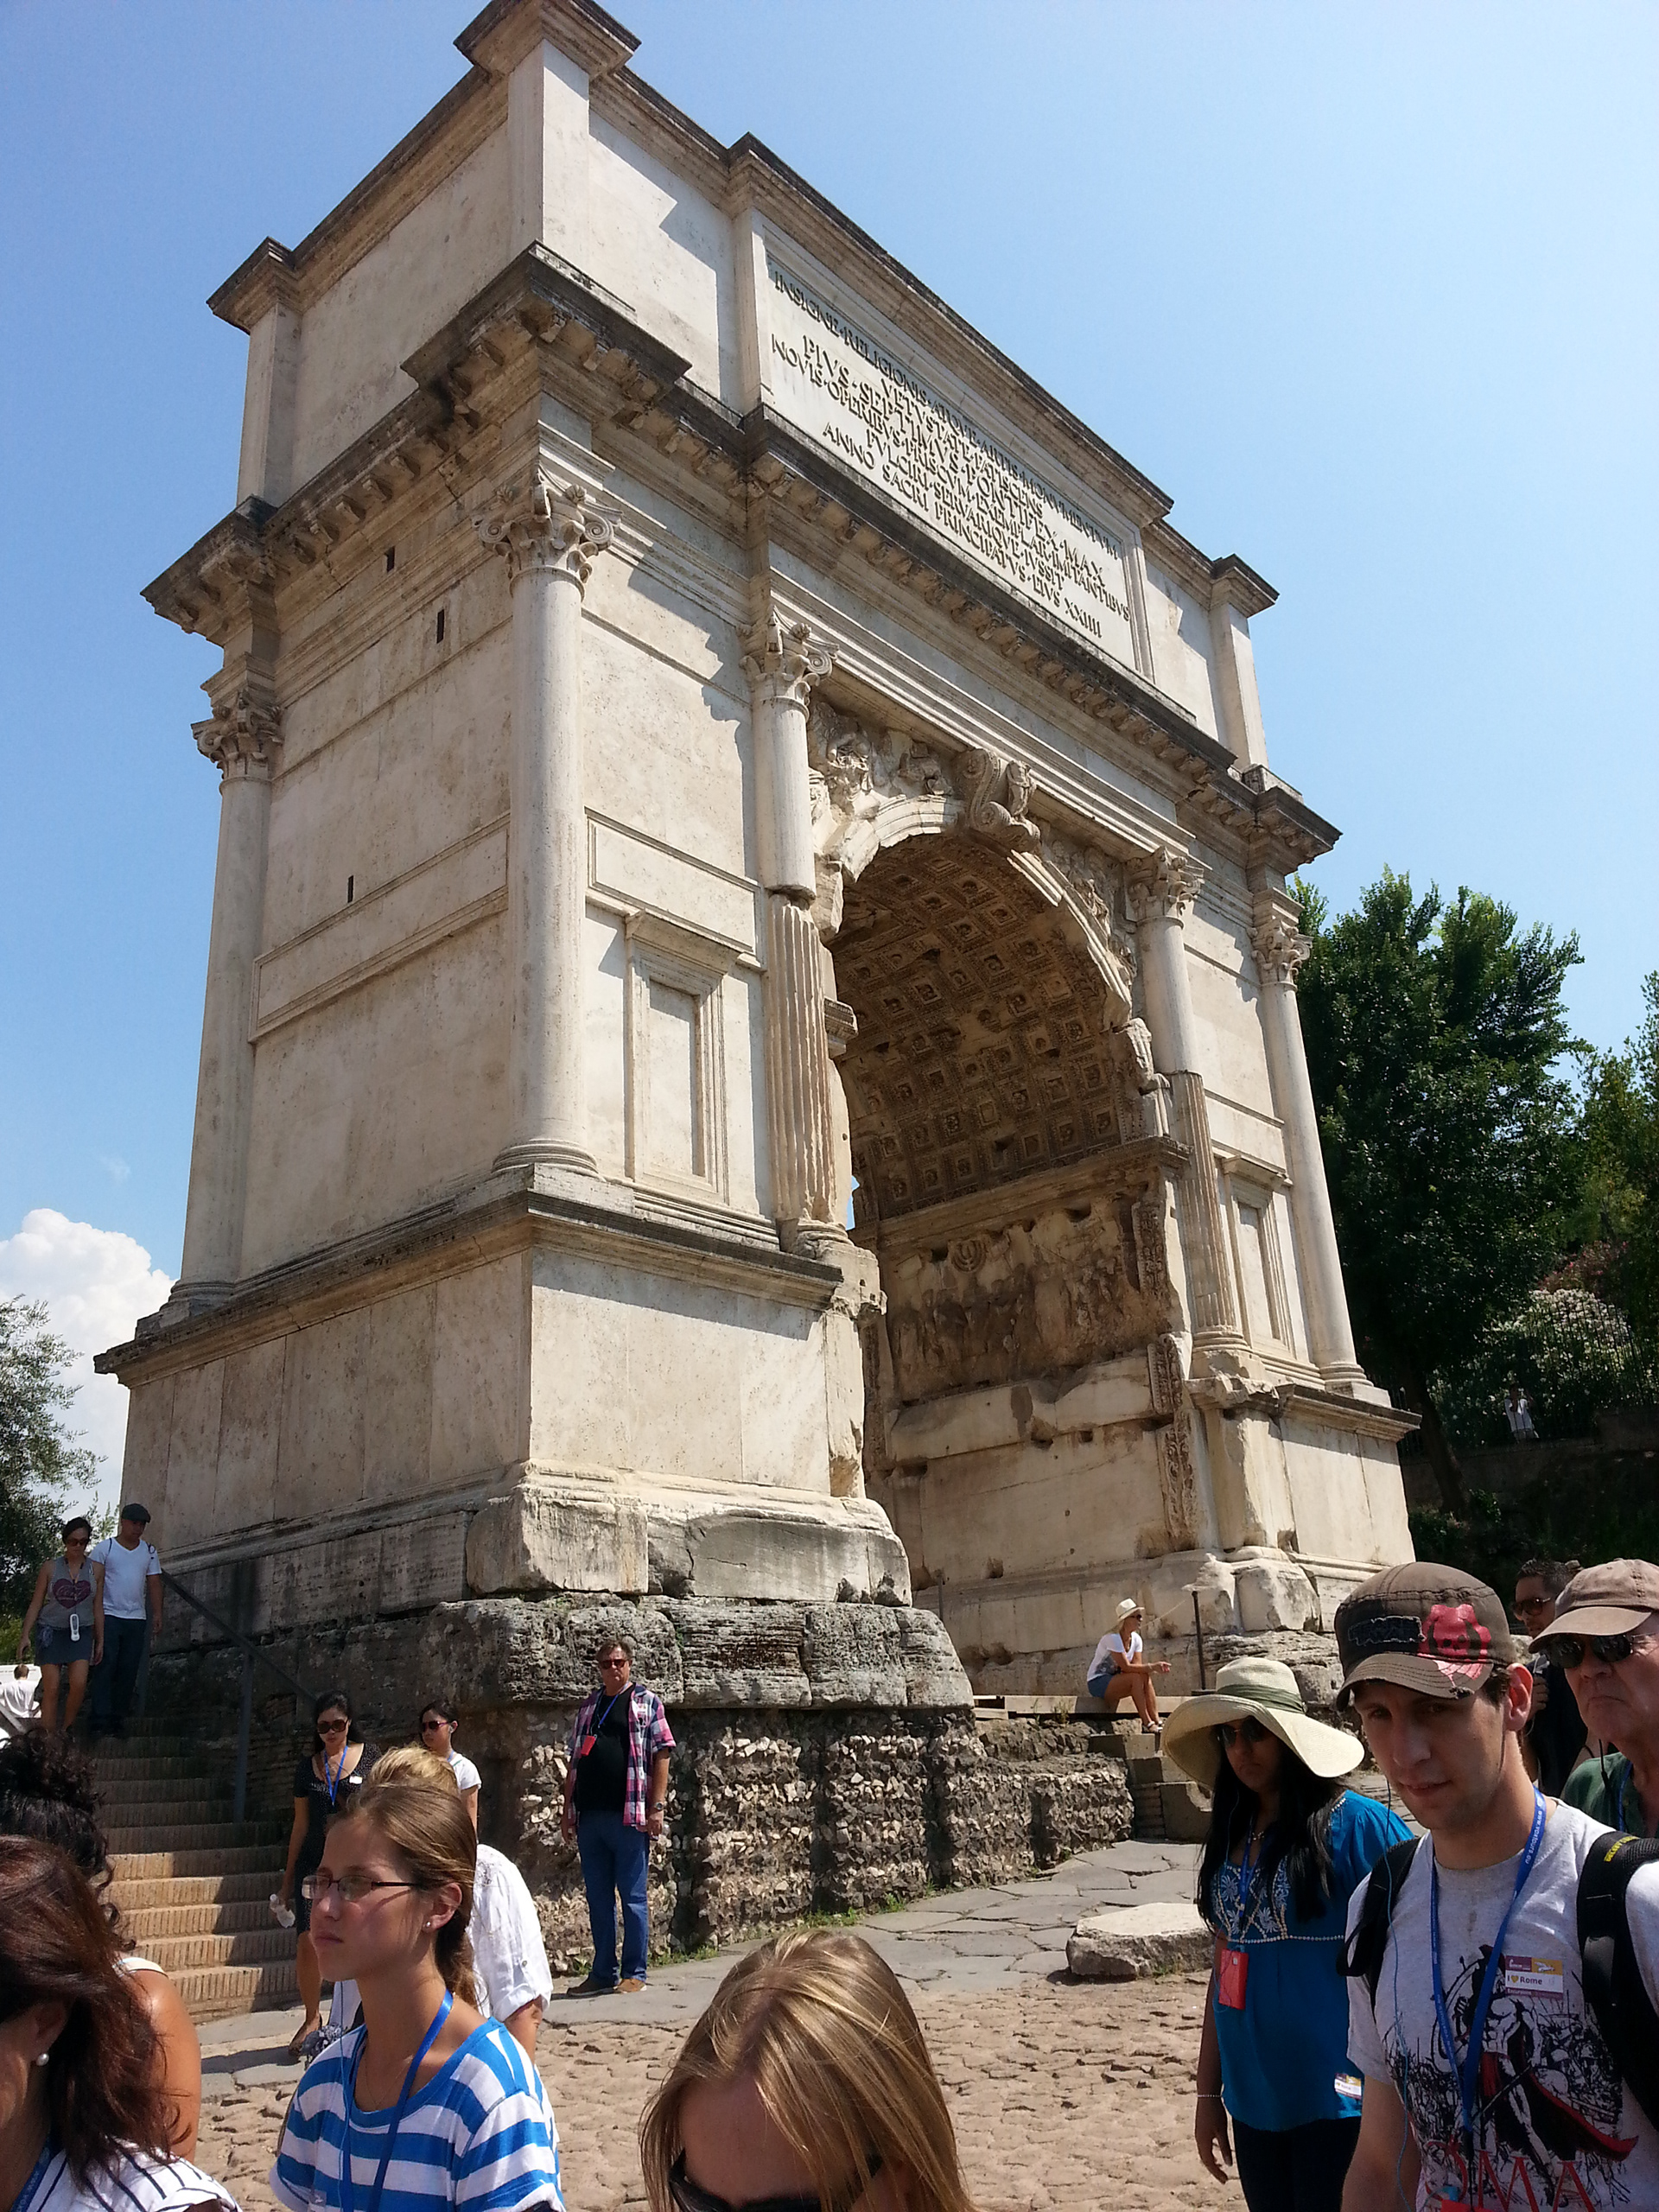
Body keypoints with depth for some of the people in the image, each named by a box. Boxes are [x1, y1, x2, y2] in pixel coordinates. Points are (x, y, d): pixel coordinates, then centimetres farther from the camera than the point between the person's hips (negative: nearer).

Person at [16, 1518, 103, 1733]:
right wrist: (25, 1636, -1)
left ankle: (66, 1729, 4)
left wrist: (100, 1641, 10)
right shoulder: (51, 1568, 4)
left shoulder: (94, 1570, 6)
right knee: (51, 1689, -6)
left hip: (81, 1634, 1)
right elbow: (36, 1604, 6)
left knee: (79, 1684, -16)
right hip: (51, 1632, -1)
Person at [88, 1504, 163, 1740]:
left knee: (129, 1671, 2)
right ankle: (100, 1721, -7)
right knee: (105, 1667, -8)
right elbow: (97, 1581, -4)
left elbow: (154, 1584, 14)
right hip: (109, 1615, -4)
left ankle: (119, 1719, 8)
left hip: (137, 1618, 4)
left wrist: (157, 1615, 7)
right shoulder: (104, 1548, 2)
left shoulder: (149, 1551, 13)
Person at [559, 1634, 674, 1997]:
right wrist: (567, 1809, 13)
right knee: (598, 1898, 11)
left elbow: (661, 1756, -4)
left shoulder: (646, 1702, 1)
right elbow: (574, 1761, 18)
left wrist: (656, 1807, -11)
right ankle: (602, 1973, 20)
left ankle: (634, 1974, 11)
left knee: (632, 1898, 2)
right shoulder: (588, 1705, 15)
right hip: (589, 1816, 5)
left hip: (629, 1817, -5)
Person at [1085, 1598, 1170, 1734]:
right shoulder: (1113, 1638, -21)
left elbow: (1137, 1666, -3)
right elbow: (1126, 1667, -26)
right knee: (1136, 1677, -28)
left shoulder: (1136, 1639, 3)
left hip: (1115, 1680, 7)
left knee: (1146, 1677, -18)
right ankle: (1147, 1723, -26)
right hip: (1098, 1682, -7)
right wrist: (1151, 1667, -27)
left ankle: (1156, 1720, -21)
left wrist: (1154, 1666, -22)